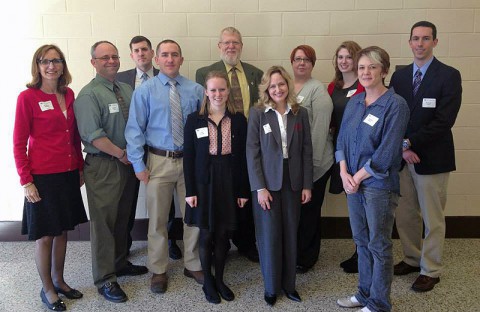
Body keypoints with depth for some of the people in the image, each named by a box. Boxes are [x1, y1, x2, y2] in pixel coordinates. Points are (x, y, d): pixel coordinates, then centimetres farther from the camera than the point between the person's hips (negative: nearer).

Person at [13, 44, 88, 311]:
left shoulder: (68, 95, 7)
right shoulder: (28, 97, -9)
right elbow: (19, 143, -8)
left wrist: (80, 167, 13)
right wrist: (26, 181, -11)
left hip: (68, 174, 6)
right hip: (43, 177, -5)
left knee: (63, 231, 16)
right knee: (45, 236, 7)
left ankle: (59, 280, 34)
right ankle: (47, 289, 24)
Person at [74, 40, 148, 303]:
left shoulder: (127, 90, 10)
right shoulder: (89, 94, -12)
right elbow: (93, 135, -20)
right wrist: (121, 154, -15)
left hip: (127, 163, 7)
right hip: (103, 166, -7)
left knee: (122, 217, 18)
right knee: (103, 221, 0)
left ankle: (119, 263, 36)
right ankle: (105, 279, 13)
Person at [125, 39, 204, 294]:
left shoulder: (196, 90, 4)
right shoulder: (145, 91, -1)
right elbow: (135, 129, -2)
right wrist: (138, 164, -7)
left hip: (190, 160, 2)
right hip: (159, 161, -2)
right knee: (158, 219, 8)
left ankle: (193, 265, 31)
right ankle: (158, 271, 26)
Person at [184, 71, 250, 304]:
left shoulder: (238, 119, 2)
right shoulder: (194, 119, -1)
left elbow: (242, 156, 3)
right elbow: (188, 157, -1)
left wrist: (243, 191, 1)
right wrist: (190, 191, -5)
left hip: (229, 182, 1)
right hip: (204, 182, -1)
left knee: (223, 234, 8)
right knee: (206, 235, 6)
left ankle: (220, 280, 26)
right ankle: (207, 282, 24)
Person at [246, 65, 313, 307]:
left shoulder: (300, 113, 4)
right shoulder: (257, 113, -5)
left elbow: (306, 150, 6)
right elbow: (252, 152, -7)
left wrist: (307, 185, 2)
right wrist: (260, 187, -11)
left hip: (293, 183, 3)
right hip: (267, 183, -2)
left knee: (290, 234, 10)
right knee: (269, 235, 5)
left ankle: (288, 283, 26)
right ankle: (271, 286, 22)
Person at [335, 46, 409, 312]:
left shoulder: (395, 105, -13)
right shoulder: (354, 102, 7)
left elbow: (387, 151, -18)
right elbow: (342, 139, 9)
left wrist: (358, 177, -12)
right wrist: (344, 173, -6)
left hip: (379, 184, -6)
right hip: (353, 183, 6)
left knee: (379, 245, 6)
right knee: (361, 240, 17)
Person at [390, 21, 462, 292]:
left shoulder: (449, 75, -6)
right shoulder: (400, 75, 9)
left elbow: (444, 120, -14)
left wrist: (410, 142, -15)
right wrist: (402, 147, -8)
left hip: (432, 157, -4)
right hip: (402, 156, 5)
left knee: (433, 218, 6)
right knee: (405, 215, 12)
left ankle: (431, 270, 20)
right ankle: (412, 259, 32)